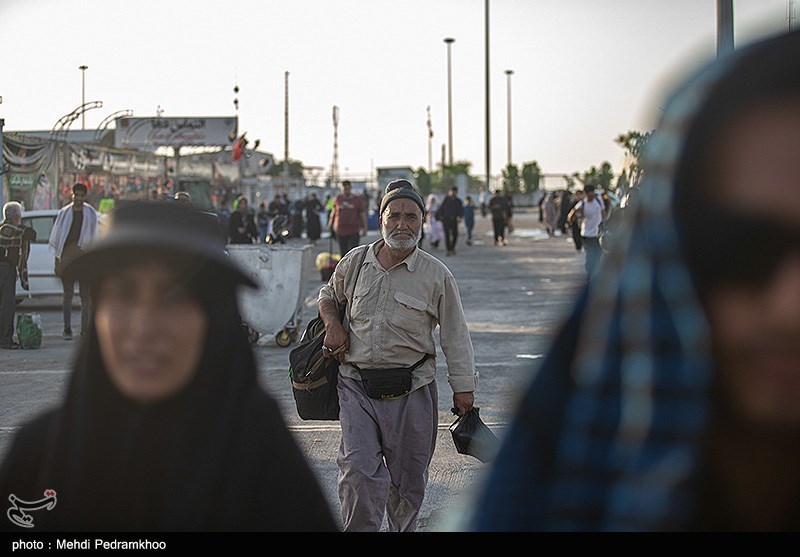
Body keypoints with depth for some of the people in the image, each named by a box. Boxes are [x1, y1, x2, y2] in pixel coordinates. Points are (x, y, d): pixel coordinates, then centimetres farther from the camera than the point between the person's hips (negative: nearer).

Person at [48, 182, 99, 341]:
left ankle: (85, 329, 1)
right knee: (68, 295, 2)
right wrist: (57, 261, 5)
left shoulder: (91, 214, 8)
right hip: (67, 256, 1)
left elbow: (94, 238, 10)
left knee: (86, 295, -2)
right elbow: (57, 238, 10)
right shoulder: (64, 213, 8)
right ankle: (67, 329, 5)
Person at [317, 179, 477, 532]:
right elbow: (329, 295, 25)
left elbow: (455, 337, 2)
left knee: (408, 479, 9)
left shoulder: (436, 275, -2)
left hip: (410, 391, -1)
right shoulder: (355, 262, 5)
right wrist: (332, 325, 5)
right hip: (356, 386, 1)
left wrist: (463, 390, -1)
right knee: (358, 473, -13)